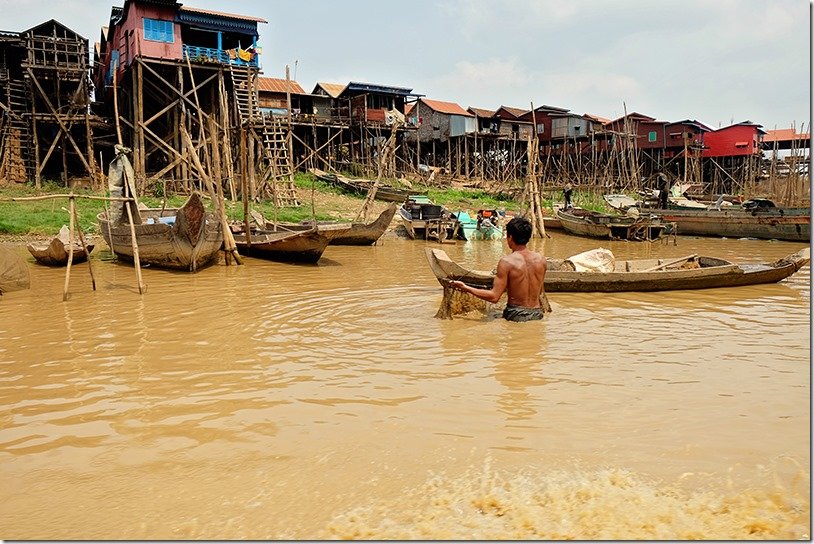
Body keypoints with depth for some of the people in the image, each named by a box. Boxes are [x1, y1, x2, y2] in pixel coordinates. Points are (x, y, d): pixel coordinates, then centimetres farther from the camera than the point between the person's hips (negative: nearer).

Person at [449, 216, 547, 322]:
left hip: (516, 315, -5)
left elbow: (494, 297, -15)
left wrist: (466, 288, -7)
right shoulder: (541, 259, 1)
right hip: (537, 314, 5)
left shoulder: (507, 261, -14)